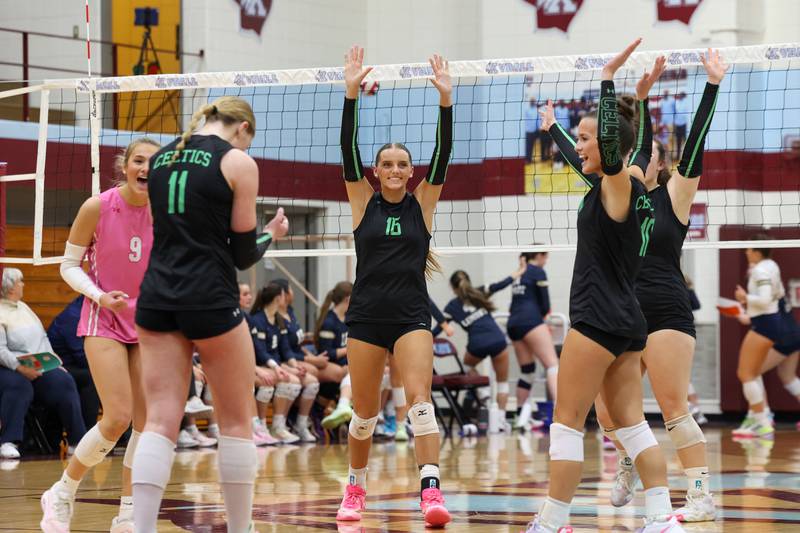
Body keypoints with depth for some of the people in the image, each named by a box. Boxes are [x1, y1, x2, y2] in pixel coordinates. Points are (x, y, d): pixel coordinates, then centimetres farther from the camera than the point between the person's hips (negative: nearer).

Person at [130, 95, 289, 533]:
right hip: (210, 299, -5)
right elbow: (243, 254, -1)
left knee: (160, 422, 0)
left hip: (157, 297, 5)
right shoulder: (238, 163, -3)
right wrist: (272, 234, 18)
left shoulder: (161, 157, 13)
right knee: (236, 422, 9)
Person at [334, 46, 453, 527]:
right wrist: (352, 94, -13)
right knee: (365, 412, 7)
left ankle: (431, 490, -26)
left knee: (420, 398, -18)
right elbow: (348, 149, -4)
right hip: (366, 317, 1)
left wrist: (446, 100, -15)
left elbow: (443, 154, -4)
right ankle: (356, 487, 27)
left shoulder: (422, 203, 6)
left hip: (412, 315, -1)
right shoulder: (364, 201, 6)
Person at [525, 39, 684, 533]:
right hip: (626, 320, 9)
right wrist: (553, 127, 43)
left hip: (599, 320, -9)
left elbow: (611, 141, -31)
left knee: (568, 420, -5)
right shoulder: (615, 186, 13)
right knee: (632, 422, 8)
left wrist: (608, 78, -29)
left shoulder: (620, 184, -11)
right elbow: (582, 164, 34)